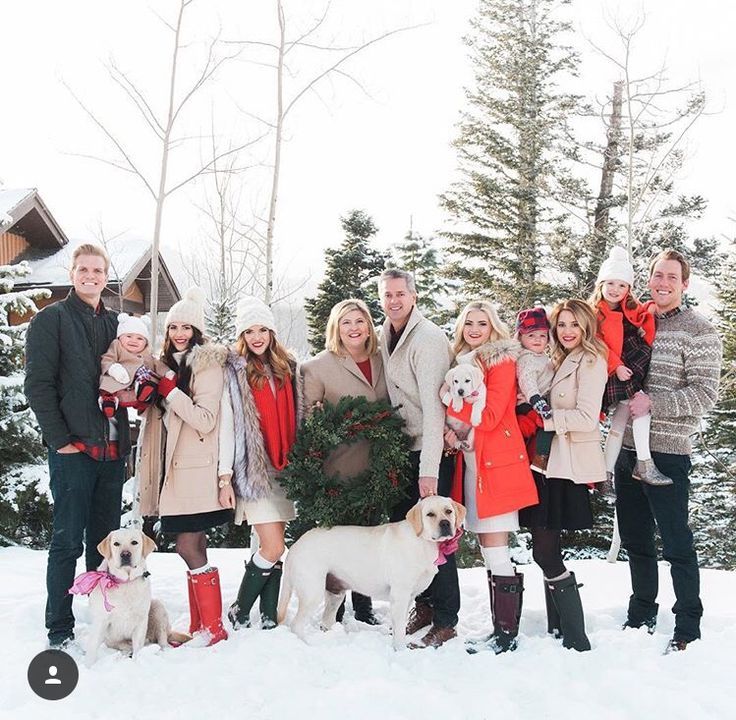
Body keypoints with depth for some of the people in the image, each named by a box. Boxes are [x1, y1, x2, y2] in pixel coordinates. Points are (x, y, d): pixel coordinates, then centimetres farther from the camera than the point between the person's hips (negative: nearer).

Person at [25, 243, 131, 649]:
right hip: (73, 449, -5)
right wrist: (60, 439, -13)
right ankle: (59, 632, 8)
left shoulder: (114, 323, 16)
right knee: (68, 542, -1)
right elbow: (38, 385, -7)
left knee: (105, 540, 12)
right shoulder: (51, 320, -1)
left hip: (112, 449, 5)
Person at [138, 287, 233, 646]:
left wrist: (169, 390, -14)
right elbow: (160, 416, 24)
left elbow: (206, 420, -16)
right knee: (195, 548, 10)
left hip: (196, 469, -8)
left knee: (188, 548, -9)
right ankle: (198, 627, 16)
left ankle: (214, 628, 0)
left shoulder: (207, 364, -8)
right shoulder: (167, 364, 16)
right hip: (175, 467, 8)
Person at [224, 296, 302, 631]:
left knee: (273, 547, 7)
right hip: (253, 469, -5)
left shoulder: (287, 366, 12)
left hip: (282, 468, 5)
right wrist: (226, 473, -16)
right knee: (273, 547, -9)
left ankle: (270, 616, 14)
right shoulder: (233, 370, -4)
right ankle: (239, 612, 8)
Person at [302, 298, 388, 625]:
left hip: (375, 466, 4)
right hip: (339, 467, -4)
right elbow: (306, 414, -2)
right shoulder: (318, 366, -3)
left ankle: (364, 607, 27)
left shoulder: (382, 361, 10)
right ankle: (334, 611, 16)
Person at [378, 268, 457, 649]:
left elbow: (433, 406, -22)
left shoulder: (427, 339, -16)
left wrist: (429, 468, -26)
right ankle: (424, 603, 27)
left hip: (433, 448, -8)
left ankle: (445, 620, 6)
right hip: (403, 447, 8)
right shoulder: (387, 336, 10)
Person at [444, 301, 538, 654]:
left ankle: (506, 634, 0)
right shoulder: (461, 363, 17)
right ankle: (501, 630, 14)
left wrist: (453, 411, -6)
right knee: (490, 549, 8)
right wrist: (455, 431, -4)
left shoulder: (501, 360, -5)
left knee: (495, 551, -7)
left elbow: (490, 416, -13)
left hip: (496, 462, -7)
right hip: (472, 462, 7)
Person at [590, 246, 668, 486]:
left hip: (632, 369, 6)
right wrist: (616, 366, -19)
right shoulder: (593, 313, -3)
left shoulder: (632, 309, 14)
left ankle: (607, 472, 12)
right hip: (613, 374, -6)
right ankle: (644, 464, -13)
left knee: (620, 419, 6)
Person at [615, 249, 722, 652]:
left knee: (676, 543, 1)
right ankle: (641, 616, 31)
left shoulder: (698, 332, -5)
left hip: (666, 452, -6)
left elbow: (704, 394, -12)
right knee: (635, 539, 16)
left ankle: (688, 629, 13)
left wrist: (652, 403, -20)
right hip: (627, 448, 6)